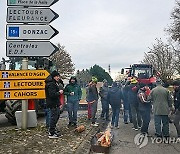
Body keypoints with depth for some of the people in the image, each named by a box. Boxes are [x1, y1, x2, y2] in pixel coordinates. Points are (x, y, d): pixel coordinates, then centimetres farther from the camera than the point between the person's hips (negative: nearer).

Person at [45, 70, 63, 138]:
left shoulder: (55, 83, 16)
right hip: (53, 105, -11)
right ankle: (51, 134, 7)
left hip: (56, 104, 11)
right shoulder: (51, 84, -19)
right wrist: (59, 92, -14)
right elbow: (52, 95, -28)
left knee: (57, 116, 20)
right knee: (53, 118, -3)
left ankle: (52, 130, 33)